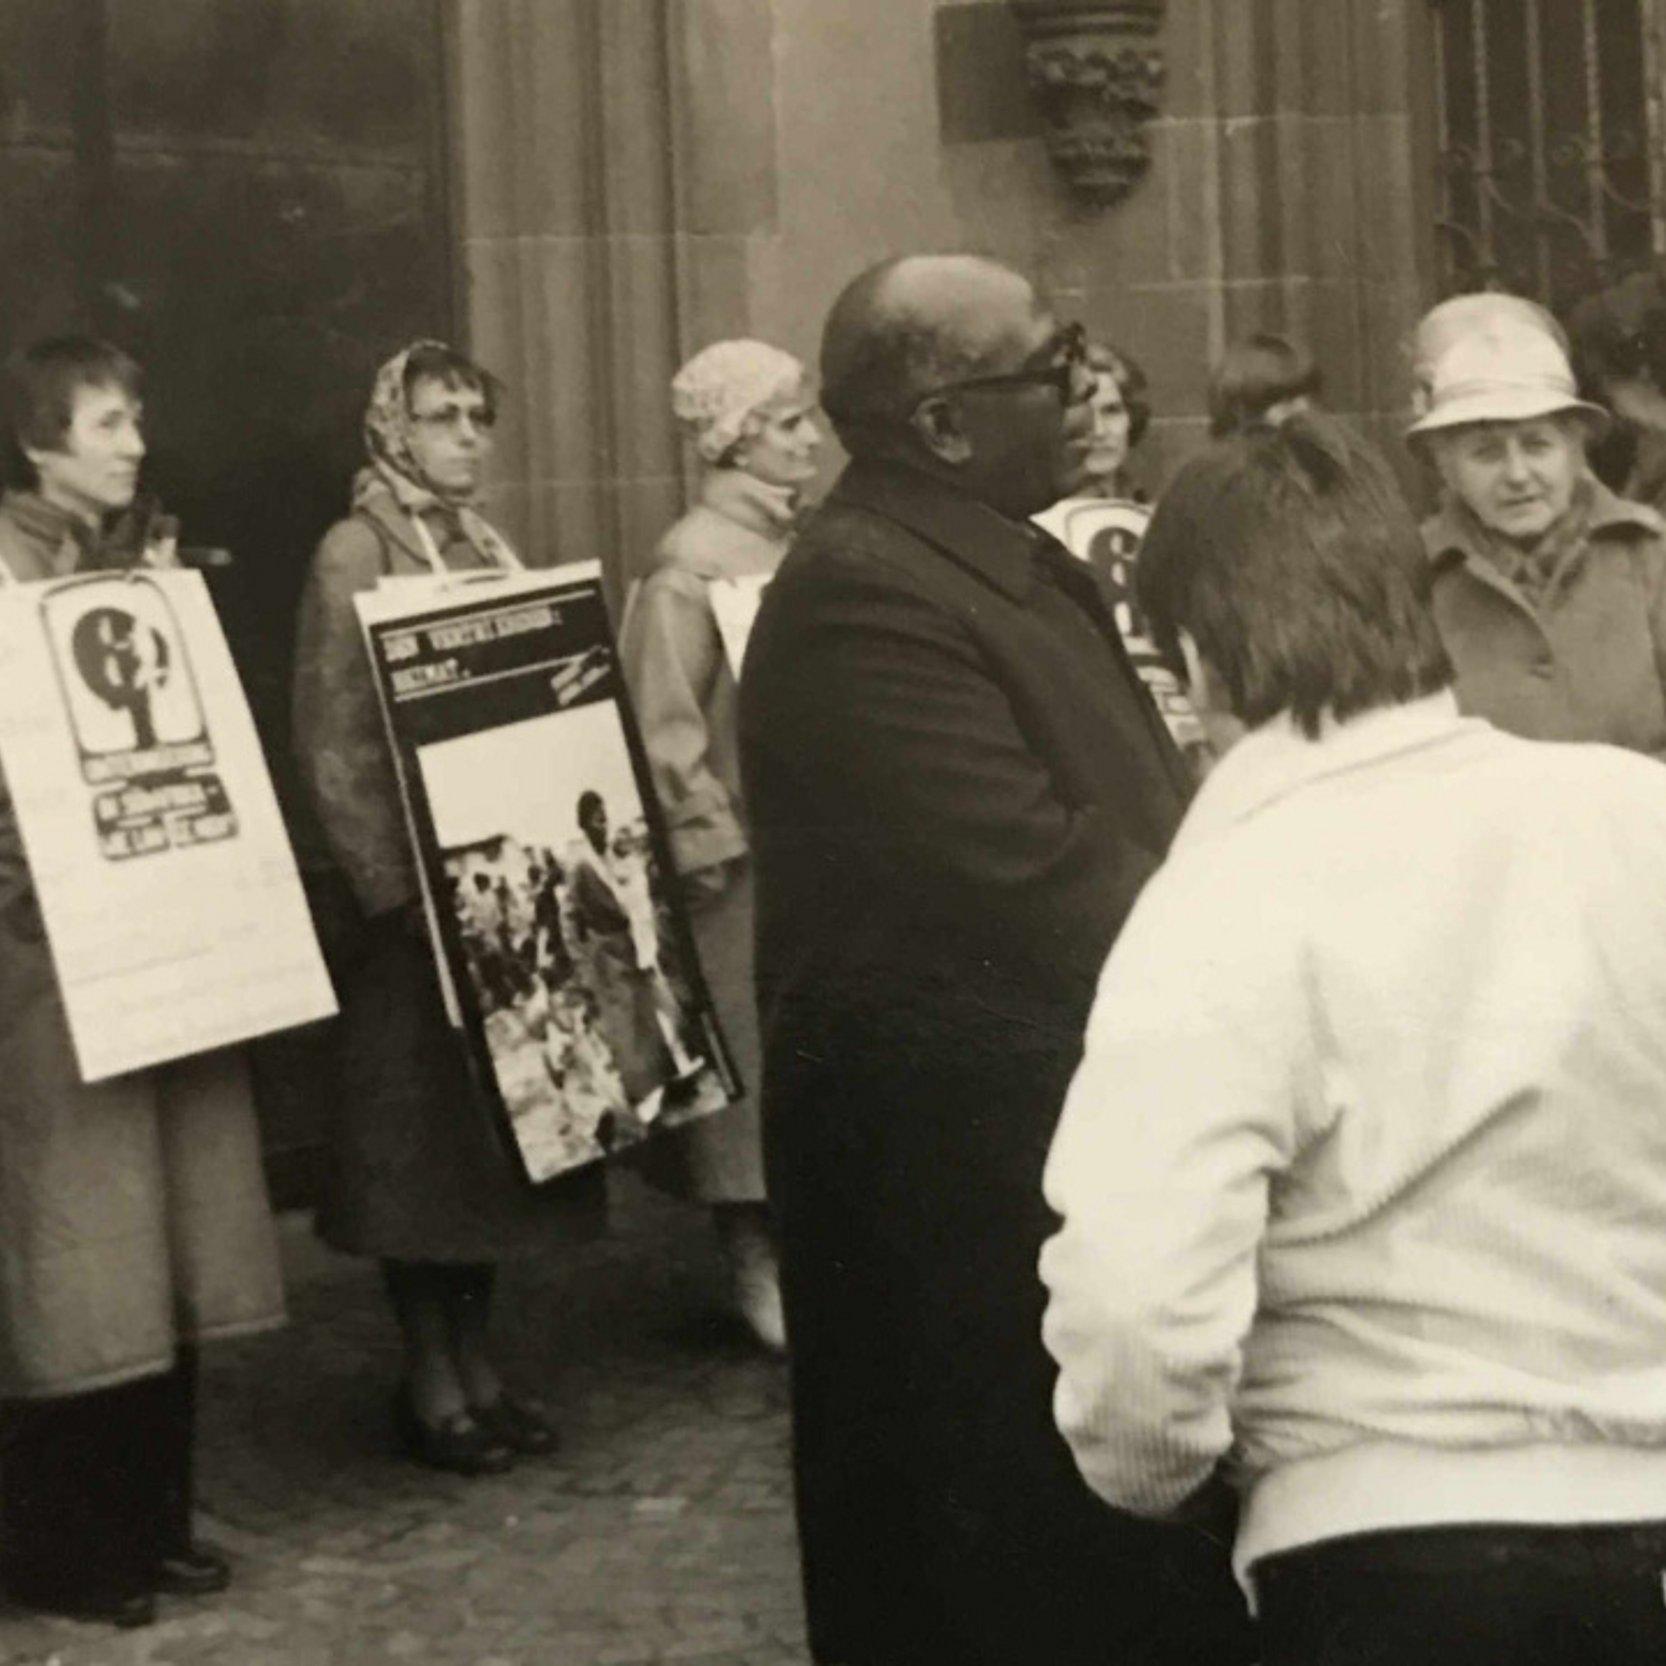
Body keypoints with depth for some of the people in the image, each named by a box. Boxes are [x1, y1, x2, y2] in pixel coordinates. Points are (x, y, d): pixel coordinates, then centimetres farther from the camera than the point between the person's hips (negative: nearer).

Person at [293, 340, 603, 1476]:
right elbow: (332, 742, -13)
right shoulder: (356, 554, -8)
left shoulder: (491, 549, 14)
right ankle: (431, 1382, 7)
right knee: (421, 1129, -1)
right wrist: (408, 883, -19)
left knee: (505, 1116, 10)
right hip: (417, 886, -7)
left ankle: (478, 1361, 20)